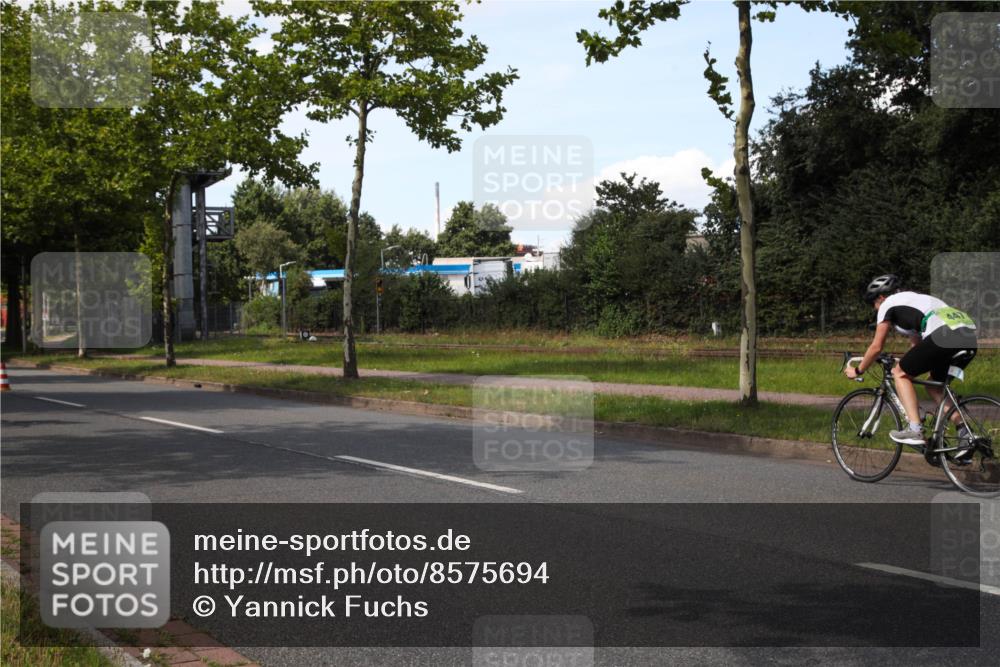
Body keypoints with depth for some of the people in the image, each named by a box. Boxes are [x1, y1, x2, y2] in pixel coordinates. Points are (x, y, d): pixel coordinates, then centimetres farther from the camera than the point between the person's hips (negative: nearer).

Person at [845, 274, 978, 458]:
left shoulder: (888, 304, 14)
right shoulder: (914, 299, 37)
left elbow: (876, 347, 13)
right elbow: (916, 342, 44)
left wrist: (857, 371, 26)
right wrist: (907, 363, 56)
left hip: (944, 336, -8)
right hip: (970, 339, 8)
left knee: (900, 373, 10)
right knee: (934, 385, 26)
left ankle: (914, 429, -3)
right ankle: (964, 432, 11)